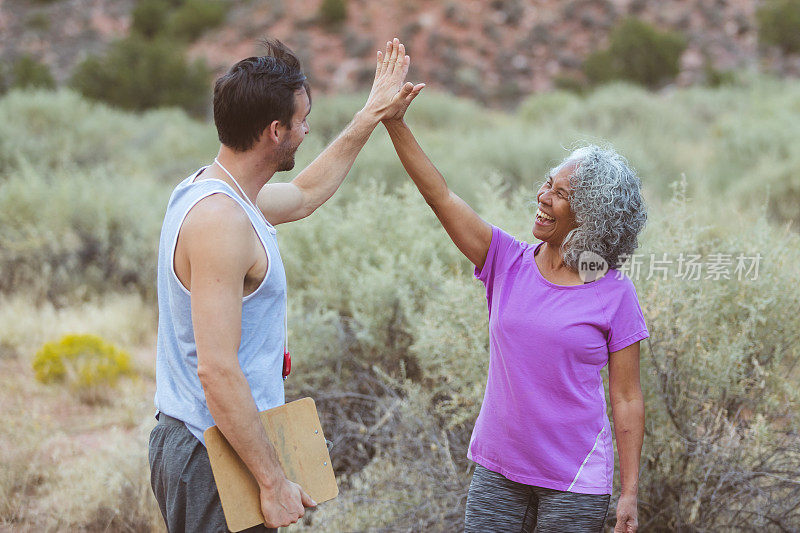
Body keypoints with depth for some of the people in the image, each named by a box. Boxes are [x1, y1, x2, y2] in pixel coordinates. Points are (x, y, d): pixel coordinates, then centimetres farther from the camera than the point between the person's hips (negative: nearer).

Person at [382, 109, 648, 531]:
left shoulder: (615, 294, -7)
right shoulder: (508, 263, 1)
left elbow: (627, 399, -4)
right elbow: (440, 195, -5)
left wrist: (629, 495, -5)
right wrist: (394, 121, -14)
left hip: (575, 483, -3)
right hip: (497, 474, 3)